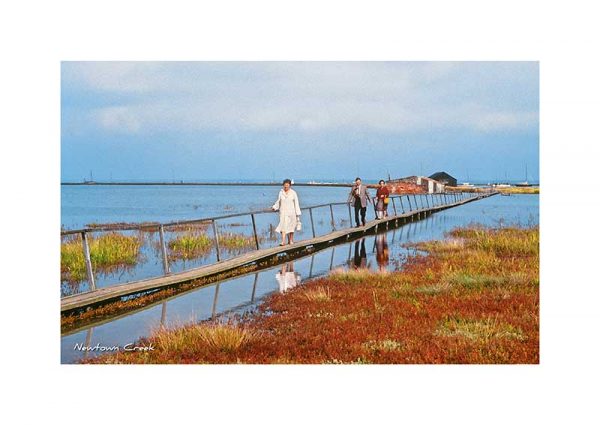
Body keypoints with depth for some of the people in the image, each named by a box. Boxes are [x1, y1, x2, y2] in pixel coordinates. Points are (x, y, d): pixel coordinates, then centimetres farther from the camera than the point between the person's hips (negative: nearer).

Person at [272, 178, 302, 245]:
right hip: (283, 212, 1)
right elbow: (278, 202, 14)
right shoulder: (281, 192, 4)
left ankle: (291, 240, 21)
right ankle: (283, 241, -14)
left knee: (291, 226, 7)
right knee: (283, 226, -10)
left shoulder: (293, 193, -1)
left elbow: (296, 203, 1)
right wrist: (274, 207, -3)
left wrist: (298, 214, -3)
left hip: (291, 212, -1)